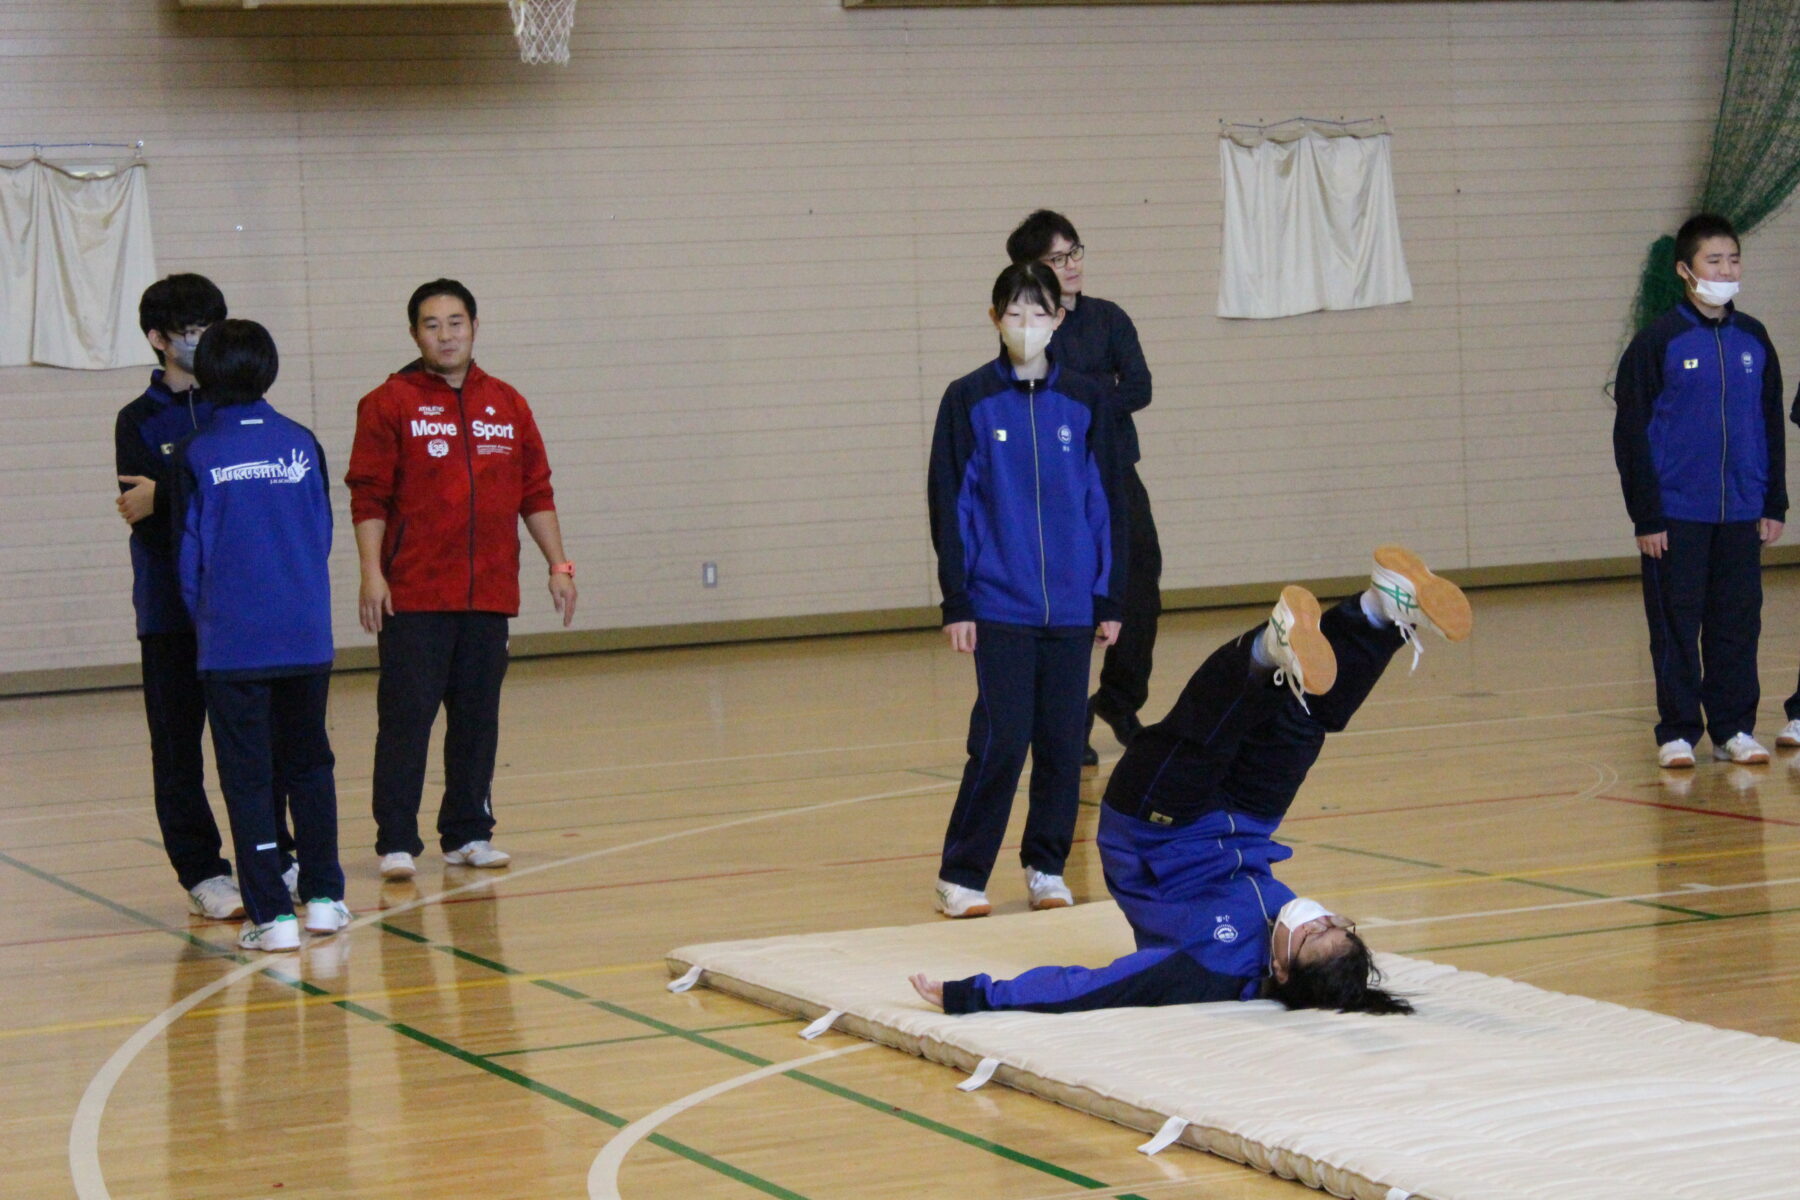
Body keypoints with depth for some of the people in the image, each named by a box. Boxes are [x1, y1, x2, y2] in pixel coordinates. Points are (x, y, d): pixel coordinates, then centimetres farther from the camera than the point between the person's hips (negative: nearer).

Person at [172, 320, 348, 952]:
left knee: (249, 777, 2)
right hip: (306, 639, 3)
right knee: (309, 765, 16)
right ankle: (323, 897, 17)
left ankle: (271, 913, -2)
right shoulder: (302, 444, 1)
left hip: (232, 644, -3)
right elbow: (323, 536, 8)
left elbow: (190, 553, 0)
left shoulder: (196, 456, -6)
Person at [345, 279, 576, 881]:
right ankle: (396, 841, 0)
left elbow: (535, 492, 14)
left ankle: (468, 833, 16)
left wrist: (558, 564, 9)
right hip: (413, 596, -4)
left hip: (490, 594, 4)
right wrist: (371, 574, -11)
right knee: (406, 717, -4)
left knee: (478, 717, 7)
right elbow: (369, 497, -3)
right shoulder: (389, 404, 0)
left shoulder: (507, 406, 12)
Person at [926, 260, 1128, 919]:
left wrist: (1110, 599, 6)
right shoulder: (969, 400, 0)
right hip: (999, 606, -3)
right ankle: (961, 875, 5)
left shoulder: (1084, 400, 6)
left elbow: (1106, 502, 9)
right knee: (1001, 742, -6)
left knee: (1063, 741, 5)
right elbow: (950, 506, 0)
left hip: (1071, 605, 3)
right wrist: (956, 604, -4)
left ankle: (1047, 866, 20)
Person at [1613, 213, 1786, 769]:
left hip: (1741, 514, 4)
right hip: (1677, 515, -4)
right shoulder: (1657, 341, -5)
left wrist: (1773, 504, 9)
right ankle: (1678, 731, 10)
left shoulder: (1753, 339, 8)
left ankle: (1734, 728, 16)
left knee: (1738, 623, 7)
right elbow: (1631, 432, -5)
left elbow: (1771, 425, 14)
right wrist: (1646, 516, -9)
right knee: (1676, 625, 2)